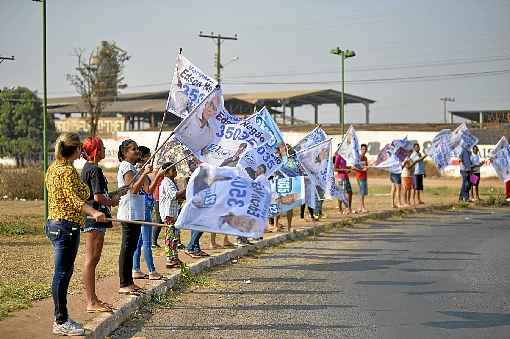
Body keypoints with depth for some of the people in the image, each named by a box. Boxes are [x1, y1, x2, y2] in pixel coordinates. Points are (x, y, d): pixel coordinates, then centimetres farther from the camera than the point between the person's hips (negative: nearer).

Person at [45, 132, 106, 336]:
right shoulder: (68, 170, -14)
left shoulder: (53, 168, 14)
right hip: (67, 225, -10)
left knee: (63, 272, 14)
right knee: (63, 273, -6)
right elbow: (74, 199, -25)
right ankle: (61, 323, -1)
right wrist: (94, 212, -39)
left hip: (54, 224, 10)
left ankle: (60, 319, 20)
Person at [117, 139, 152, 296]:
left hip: (135, 214, 10)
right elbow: (134, 189, -21)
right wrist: (144, 174, -25)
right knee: (127, 248, -8)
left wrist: (143, 174, 20)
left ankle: (129, 282, 17)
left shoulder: (131, 167, 20)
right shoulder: (126, 167, -10)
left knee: (131, 248, 12)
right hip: (129, 213, -10)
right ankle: (124, 285, -6)